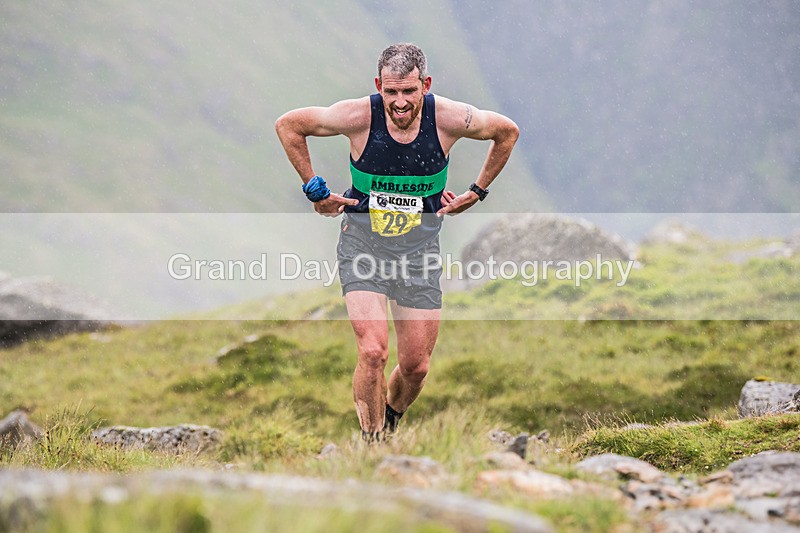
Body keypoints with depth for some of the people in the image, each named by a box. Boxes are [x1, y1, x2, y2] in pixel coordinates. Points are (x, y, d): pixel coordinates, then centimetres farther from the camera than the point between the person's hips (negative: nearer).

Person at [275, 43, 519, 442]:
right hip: (362, 246, -2)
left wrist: (476, 192, 7)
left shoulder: (450, 119, -15)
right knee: (373, 352, -20)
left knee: (416, 367, 4)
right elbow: (287, 125, -2)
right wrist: (315, 190, -2)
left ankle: (390, 421, 37)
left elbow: (507, 132, 6)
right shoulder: (358, 117, -18)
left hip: (419, 252, 2)